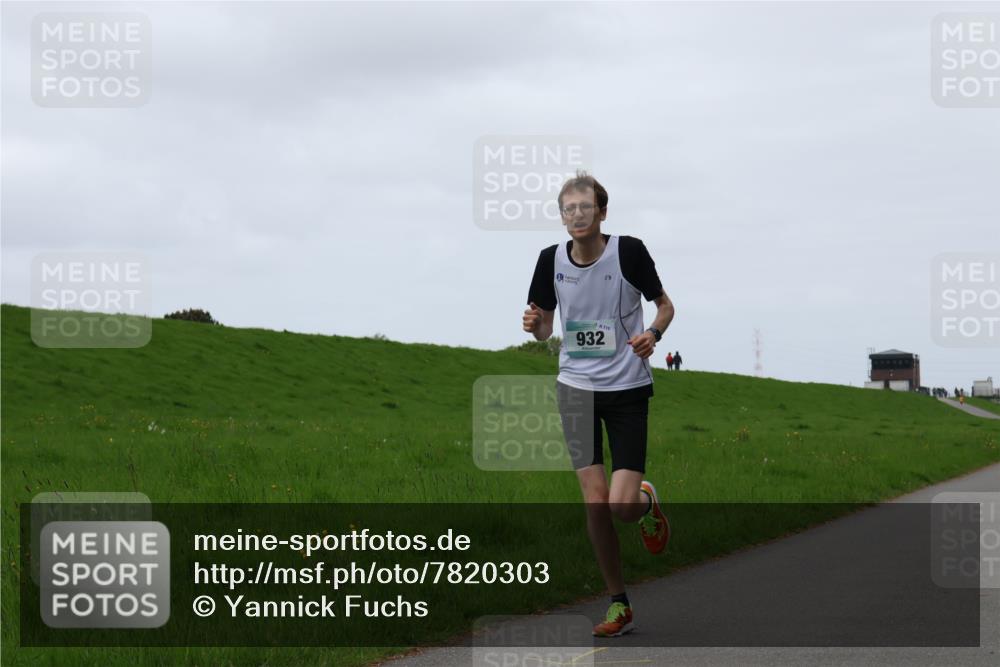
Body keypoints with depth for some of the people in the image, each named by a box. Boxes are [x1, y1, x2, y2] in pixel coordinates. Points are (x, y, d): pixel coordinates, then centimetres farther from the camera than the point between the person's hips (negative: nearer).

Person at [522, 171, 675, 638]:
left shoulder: (628, 252, -11)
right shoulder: (552, 259, -1)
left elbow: (665, 304, 2)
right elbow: (545, 329, 10)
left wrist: (653, 333, -19)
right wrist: (535, 325, -13)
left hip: (628, 388, -3)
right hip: (576, 386, 3)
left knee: (621, 506, -12)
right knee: (594, 501, -3)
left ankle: (647, 502, 27)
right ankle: (618, 604, 10)